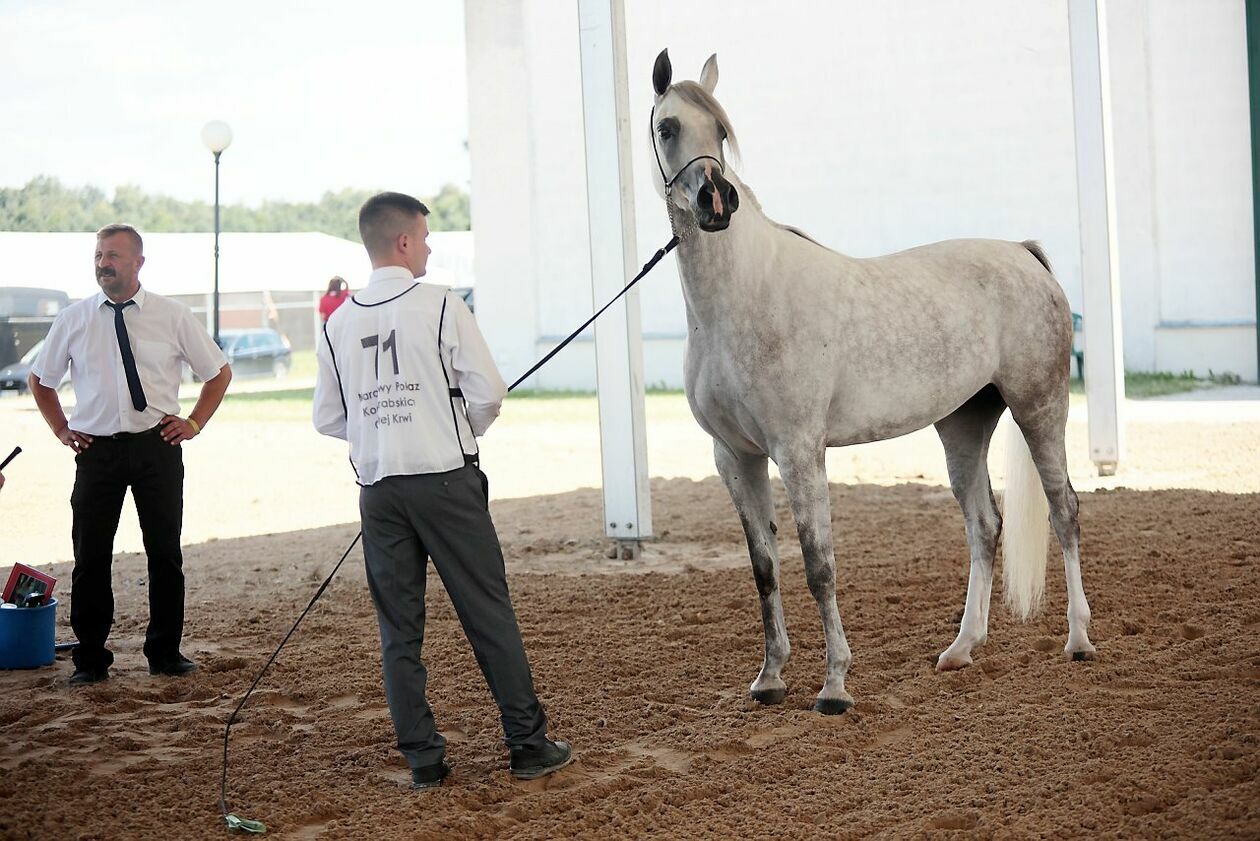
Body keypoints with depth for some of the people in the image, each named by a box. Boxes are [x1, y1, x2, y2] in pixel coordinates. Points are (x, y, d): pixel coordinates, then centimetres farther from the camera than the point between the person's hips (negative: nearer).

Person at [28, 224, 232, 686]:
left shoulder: (173, 317, 1)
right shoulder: (72, 320, 4)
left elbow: (219, 373, 12)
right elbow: (40, 379, 18)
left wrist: (194, 423, 2)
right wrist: (61, 428, 7)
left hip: (157, 445, 0)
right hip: (96, 449, 0)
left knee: (165, 553, 5)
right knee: (90, 557, 2)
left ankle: (165, 652, 18)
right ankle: (90, 659, 13)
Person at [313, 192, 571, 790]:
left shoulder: (338, 324, 5)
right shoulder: (440, 304, -6)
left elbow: (327, 417, 8)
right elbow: (488, 393, -7)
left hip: (378, 491, 4)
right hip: (445, 479, -4)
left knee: (398, 628, 8)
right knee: (489, 614, 4)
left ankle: (423, 759, 11)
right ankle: (529, 744, 10)